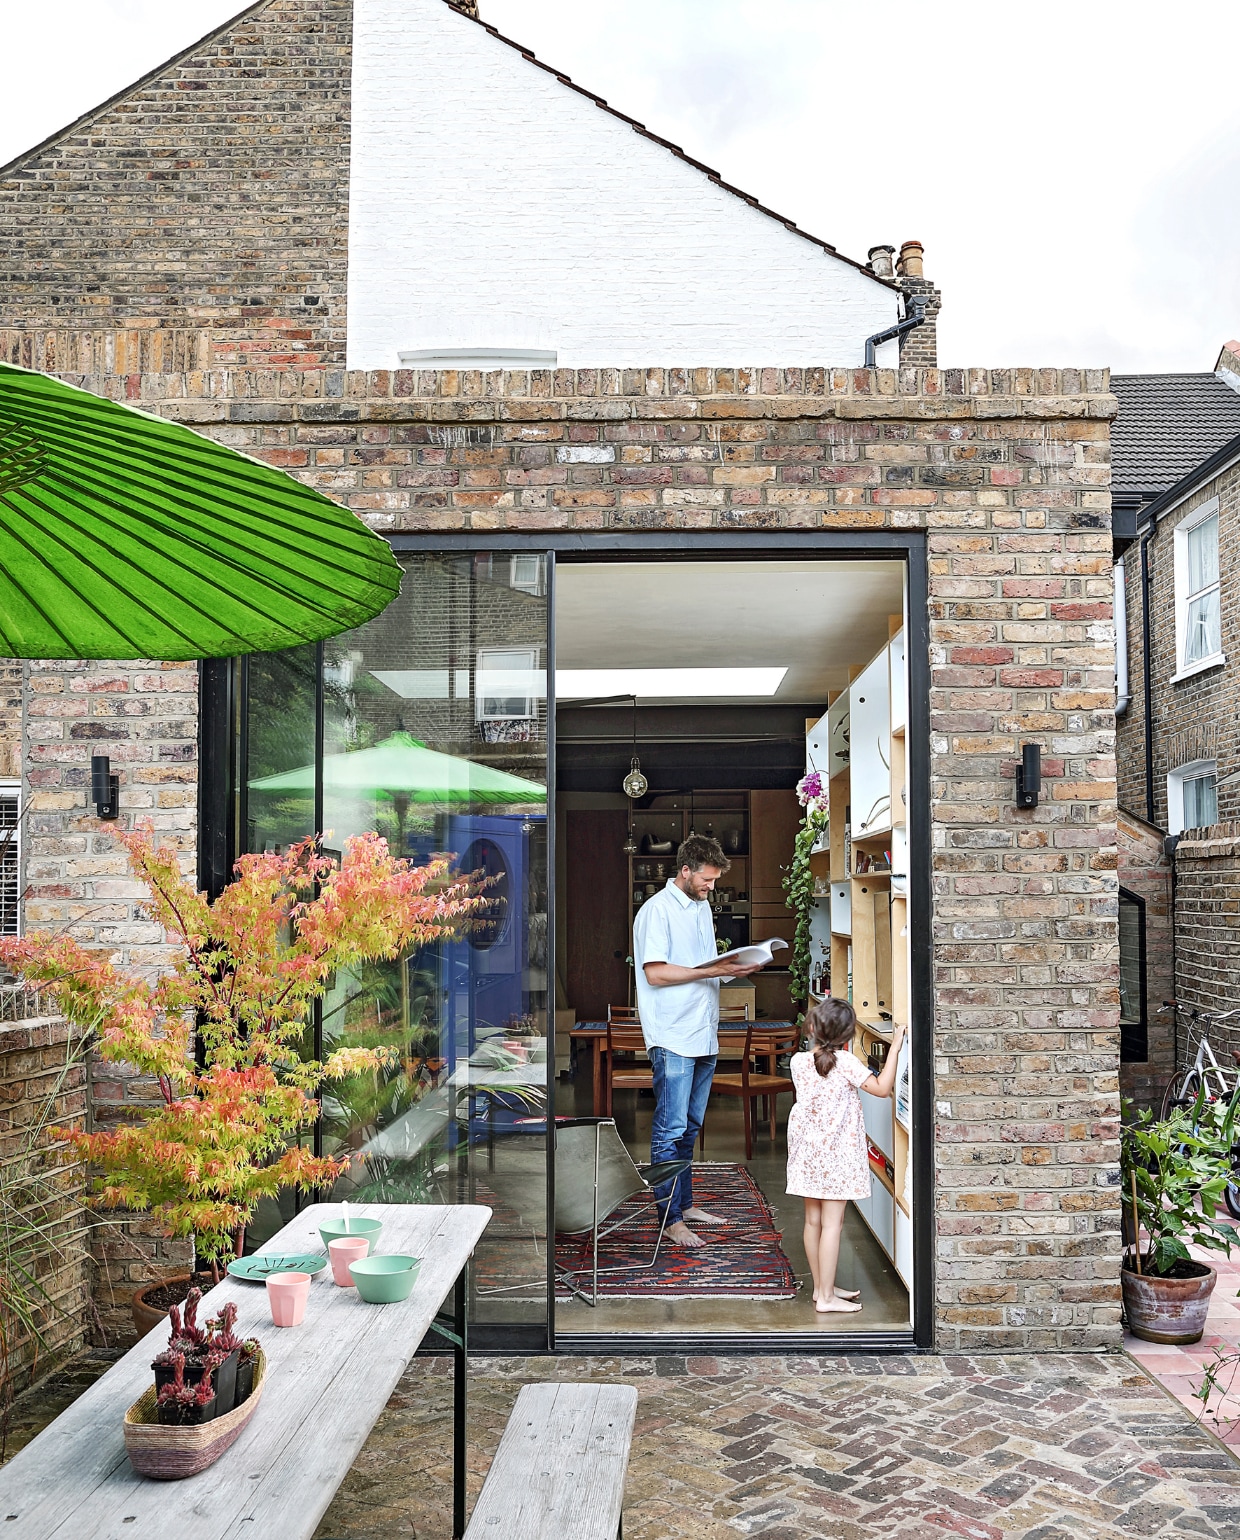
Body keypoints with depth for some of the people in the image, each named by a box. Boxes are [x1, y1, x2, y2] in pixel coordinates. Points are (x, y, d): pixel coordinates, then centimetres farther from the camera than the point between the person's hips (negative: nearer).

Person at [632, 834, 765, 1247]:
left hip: (704, 1035, 8)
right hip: (672, 1038, -8)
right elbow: (655, 972, -18)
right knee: (670, 1131, -5)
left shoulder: (702, 906, 16)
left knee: (689, 1128, 15)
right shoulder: (657, 910, -11)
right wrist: (712, 971, -20)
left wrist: (735, 966, 4)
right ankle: (671, 1217, 0)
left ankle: (685, 1202, 24)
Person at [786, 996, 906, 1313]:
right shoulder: (845, 1062, -17)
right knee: (832, 1223, -1)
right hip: (836, 1154, -6)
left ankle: (821, 1287, 26)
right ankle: (826, 1297, 3)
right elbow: (881, 1088, -15)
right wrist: (894, 1048, -10)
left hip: (807, 1152, 6)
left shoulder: (798, 1061, -2)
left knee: (813, 1220, 13)